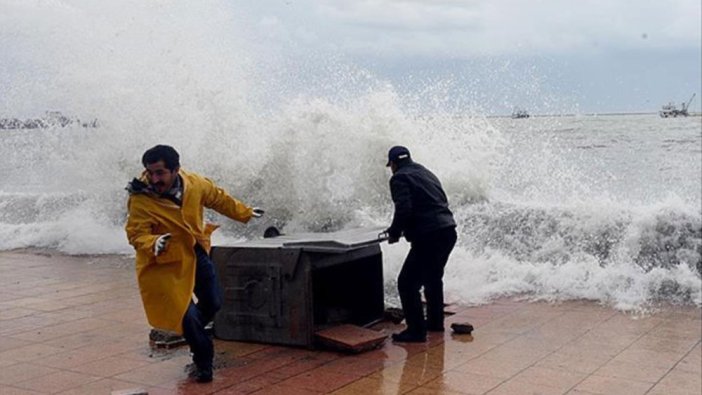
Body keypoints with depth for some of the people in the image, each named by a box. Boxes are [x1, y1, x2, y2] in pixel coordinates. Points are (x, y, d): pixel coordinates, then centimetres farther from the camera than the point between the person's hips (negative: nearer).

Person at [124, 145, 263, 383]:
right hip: (167, 262, -5)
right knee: (187, 314, -7)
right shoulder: (140, 200, -24)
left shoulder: (195, 184, -11)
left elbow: (219, 199, 7)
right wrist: (153, 244, -49)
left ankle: (186, 330, 45)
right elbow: (136, 234, -27)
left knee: (213, 303, 16)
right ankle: (203, 362, 16)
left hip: (197, 254, 5)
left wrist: (245, 213, 18)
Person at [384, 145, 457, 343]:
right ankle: (435, 321, 37)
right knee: (433, 278, 27)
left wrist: (394, 233, -2)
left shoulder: (400, 178, -4)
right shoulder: (427, 173, 22)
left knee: (407, 283, -2)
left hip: (428, 237, -9)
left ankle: (416, 330, -2)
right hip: (448, 231, 9)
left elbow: (403, 210, -18)